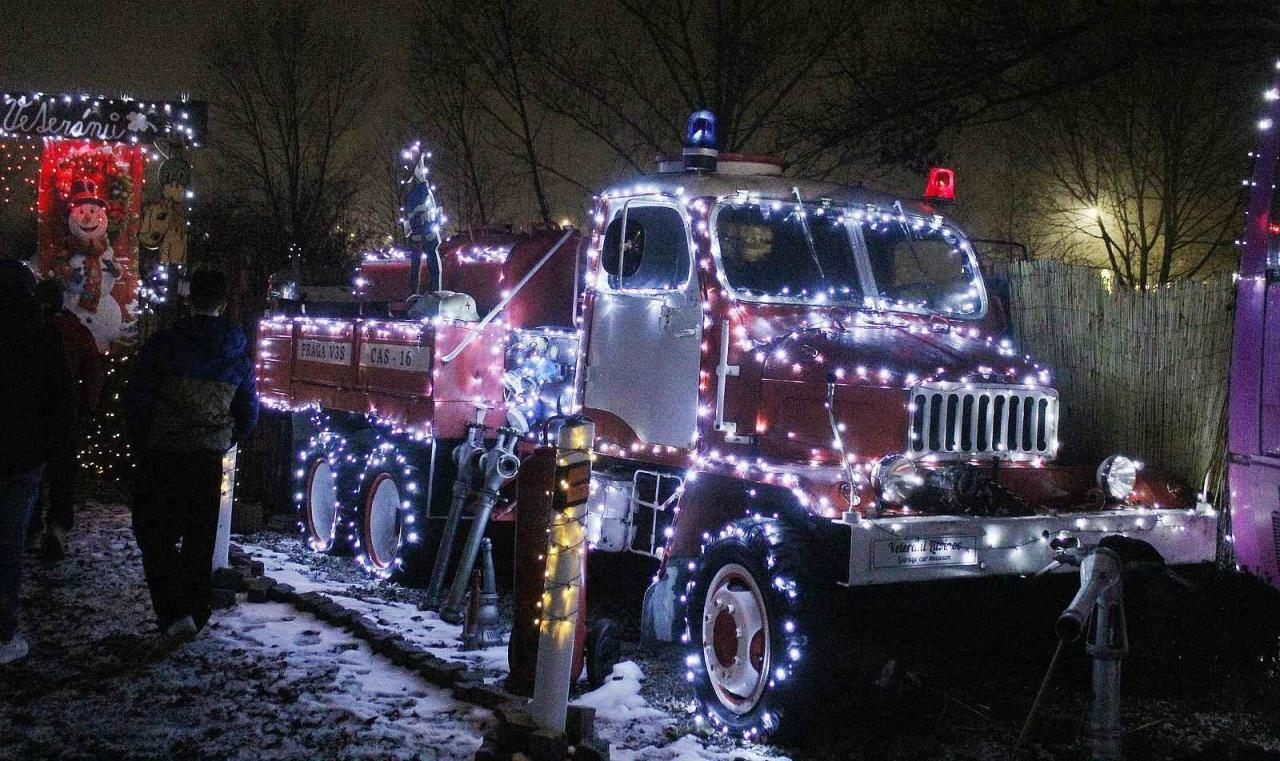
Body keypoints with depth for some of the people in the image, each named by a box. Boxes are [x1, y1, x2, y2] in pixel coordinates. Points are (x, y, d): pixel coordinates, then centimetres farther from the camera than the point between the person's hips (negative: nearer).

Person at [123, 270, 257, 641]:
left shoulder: (164, 343, -9)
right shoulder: (238, 354, 4)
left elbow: (136, 398, -9)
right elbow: (250, 411, 11)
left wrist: (141, 441, 7)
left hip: (162, 454, -4)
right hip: (210, 458, 4)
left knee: (155, 531, 5)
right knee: (200, 537, 14)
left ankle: (175, 612, -9)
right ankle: (196, 614, 20)